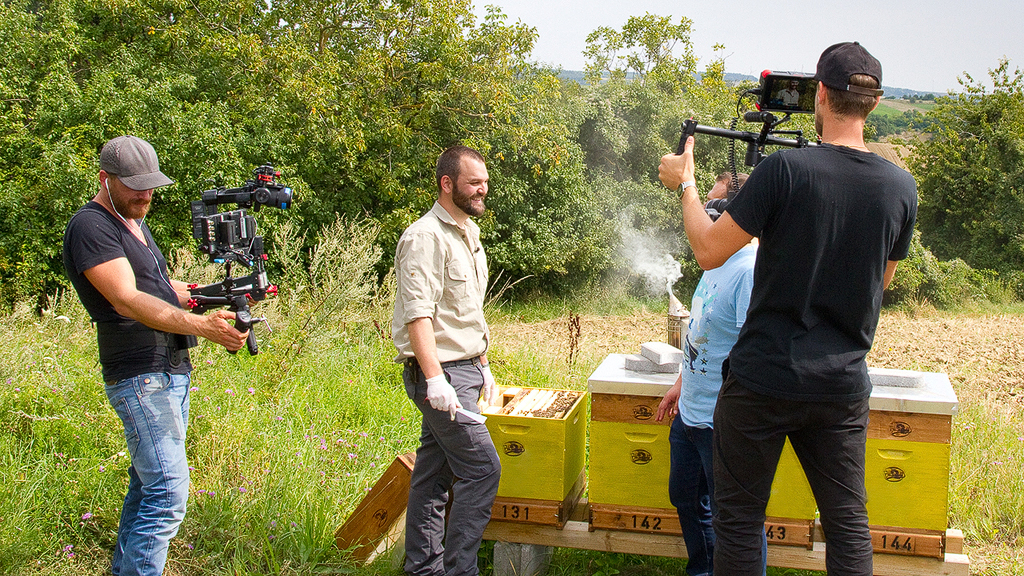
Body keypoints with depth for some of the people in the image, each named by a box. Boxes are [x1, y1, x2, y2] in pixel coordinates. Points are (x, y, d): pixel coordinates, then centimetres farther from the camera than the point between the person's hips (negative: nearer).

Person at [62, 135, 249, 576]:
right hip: (140, 377, -10)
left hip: (172, 371, 10)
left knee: (148, 484, 15)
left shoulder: (134, 221, 18)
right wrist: (200, 325, -37)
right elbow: (129, 301, -25)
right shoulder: (91, 226, -13)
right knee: (167, 494, -14)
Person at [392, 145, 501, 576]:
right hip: (440, 373, -9)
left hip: (464, 370, 9)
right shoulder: (425, 237, -14)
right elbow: (417, 314, -22)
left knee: (434, 474, 13)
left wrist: (483, 366, 23)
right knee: (482, 468, -11)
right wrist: (435, 378, -29)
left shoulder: (468, 233, 16)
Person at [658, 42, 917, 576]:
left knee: (739, 519, 9)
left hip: (762, 380, -4)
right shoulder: (901, 187, -1)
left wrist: (685, 184, 6)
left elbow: (708, 250, -10)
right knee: (847, 522, 15)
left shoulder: (786, 168, -16)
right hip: (843, 386, 4)